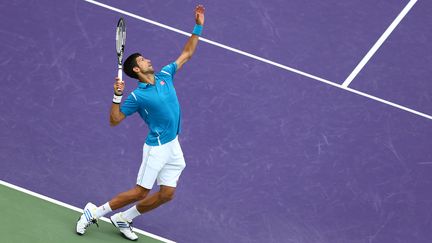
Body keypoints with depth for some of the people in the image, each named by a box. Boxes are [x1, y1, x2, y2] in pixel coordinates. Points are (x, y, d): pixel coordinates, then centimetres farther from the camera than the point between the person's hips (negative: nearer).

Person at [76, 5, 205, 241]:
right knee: (140, 192, -5)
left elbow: (187, 53, 13)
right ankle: (94, 211, 9)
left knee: (166, 194, 4)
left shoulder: (165, 75, 4)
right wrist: (117, 97, -27)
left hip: (173, 146, 7)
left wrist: (198, 27, 6)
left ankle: (123, 219, 17)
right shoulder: (137, 96, -14)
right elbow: (114, 120, -13)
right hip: (157, 147, -7)